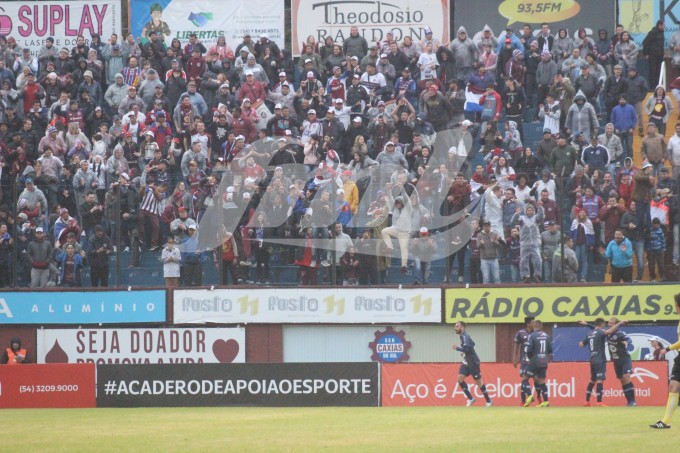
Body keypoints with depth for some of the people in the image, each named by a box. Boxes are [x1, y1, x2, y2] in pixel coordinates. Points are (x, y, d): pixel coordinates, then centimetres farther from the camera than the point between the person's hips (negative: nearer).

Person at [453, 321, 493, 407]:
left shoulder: (465, 337, -19)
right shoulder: (462, 336, 10)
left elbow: (466, 349, -32)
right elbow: (472, 344, 24)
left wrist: (457, 348, -20)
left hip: (473, 362, -9)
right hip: (466, 362, 9)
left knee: (478, 382, 0)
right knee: (460, 378, -6)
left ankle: (488, 401, 12)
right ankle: (470, 399, 0)